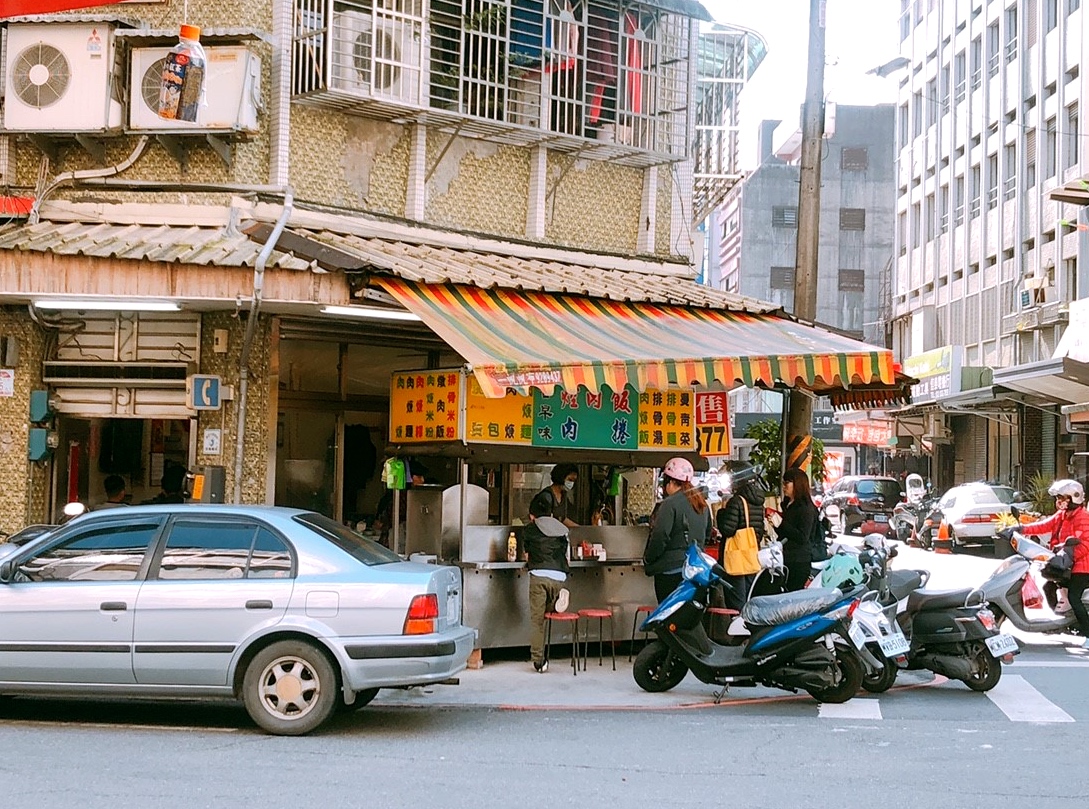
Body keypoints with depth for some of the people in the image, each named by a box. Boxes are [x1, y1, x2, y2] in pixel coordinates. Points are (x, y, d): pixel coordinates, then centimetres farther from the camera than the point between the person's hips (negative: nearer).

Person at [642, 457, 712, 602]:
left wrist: (648, 560, -5)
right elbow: (707, 535, 22)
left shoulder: (670, 504, -14)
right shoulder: (703, 504, 12)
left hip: (671, 570, -8)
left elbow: (659, 537, -18)